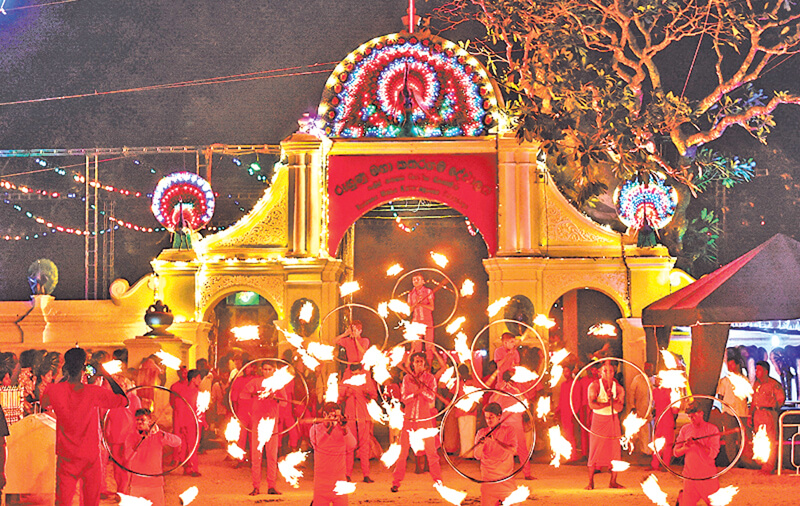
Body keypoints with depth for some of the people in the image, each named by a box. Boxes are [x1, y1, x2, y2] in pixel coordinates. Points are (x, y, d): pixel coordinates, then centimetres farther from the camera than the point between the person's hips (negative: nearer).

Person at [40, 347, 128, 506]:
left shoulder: (55, 390, -11)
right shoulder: (94, 393, -16)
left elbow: (44, 402, 13)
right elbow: (123, 400, -5)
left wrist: (64, 378, 10)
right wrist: (107, 376, -1)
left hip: (66, 457, 1)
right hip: (91, 455, -1)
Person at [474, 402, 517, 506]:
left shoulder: (508, 430, 1)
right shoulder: (481, 433, 6)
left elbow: (513, 450, -14)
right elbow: (477, 456, -1)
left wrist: (495, 440, -23)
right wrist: (481, 444, -21)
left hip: (506, 477, -1)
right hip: (487, 477, 1)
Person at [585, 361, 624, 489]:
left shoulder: (618, 388, 4)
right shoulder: (594, 386, -3)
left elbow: (619, 408, -7)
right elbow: (592, 404, -17)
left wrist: (611, 397, -23)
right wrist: (609, 403, -15)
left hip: (613, 420, 3)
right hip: (598, 420, -3)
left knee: (615, 452, -1)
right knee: (595, 451, -5)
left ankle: (613, 482, 6)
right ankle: (591, 482, -1)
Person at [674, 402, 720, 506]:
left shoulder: (712, 429, -5)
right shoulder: (685, 429, 4)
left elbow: (713, 454, -14)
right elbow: (676, 452, 4)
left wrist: (697, 443, -26)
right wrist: (685, 447, -18)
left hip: (708, 477, -1)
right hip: (690, 477, 1)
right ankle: (681, 496, 36)